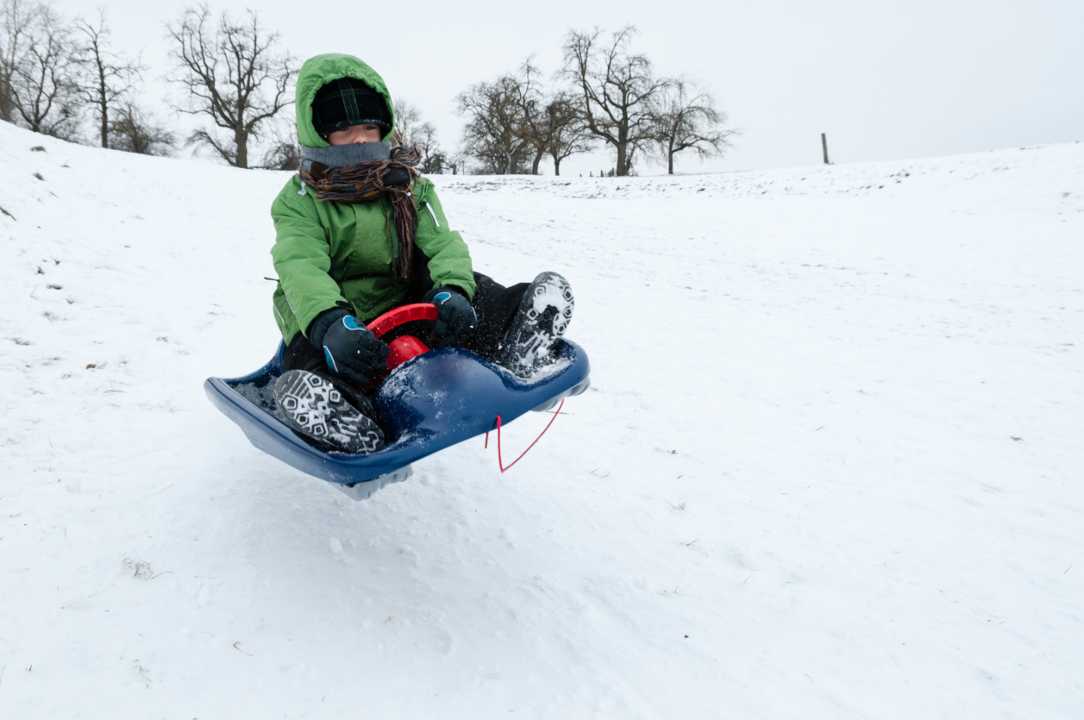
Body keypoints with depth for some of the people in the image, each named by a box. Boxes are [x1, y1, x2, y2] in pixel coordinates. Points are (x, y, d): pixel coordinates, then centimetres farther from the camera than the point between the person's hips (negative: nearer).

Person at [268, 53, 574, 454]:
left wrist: (453, 290, -32)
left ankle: (512, 353, -44)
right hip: (326, 325, -2)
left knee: (472, 289, -22)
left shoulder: (409, 188, 10)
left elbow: (443, 244, -6)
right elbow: (301, 267, -21)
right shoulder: (299, 201, -1)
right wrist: (329, 324, -45)